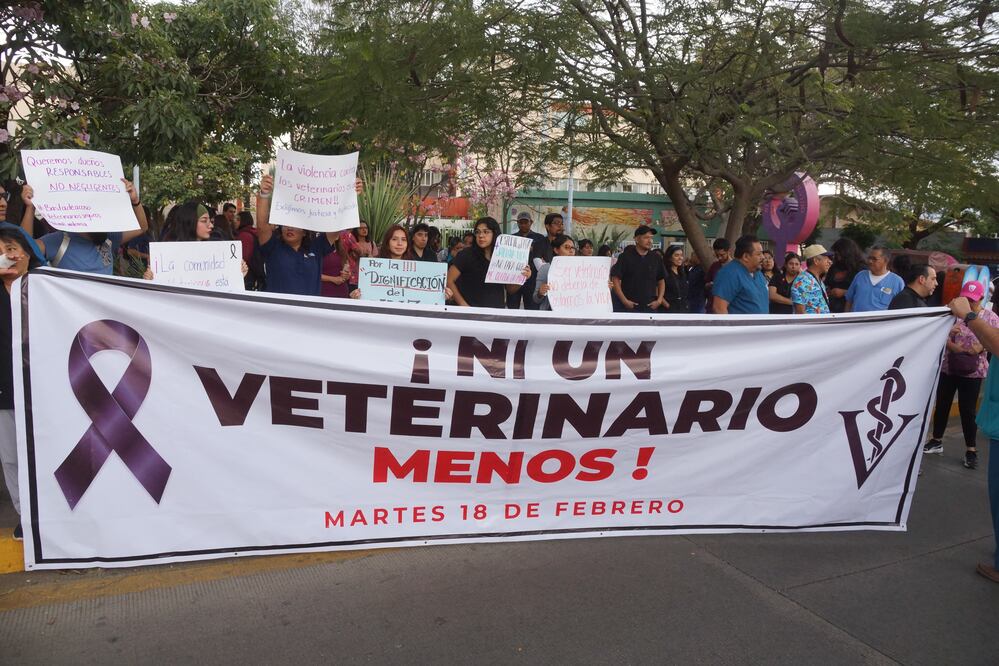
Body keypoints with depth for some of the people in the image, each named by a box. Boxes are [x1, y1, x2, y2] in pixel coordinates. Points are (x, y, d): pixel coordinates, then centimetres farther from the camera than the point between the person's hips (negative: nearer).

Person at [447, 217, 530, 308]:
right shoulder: (467, 254, -5)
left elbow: (509, 289, 12)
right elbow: (449, 281, -7)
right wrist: (463, 305, -14)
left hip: (498, 310, 4)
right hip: (473, 310, -3)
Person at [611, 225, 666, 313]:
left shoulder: (656, 259, 9)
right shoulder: (625, 257, -3)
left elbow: (661, 281, 16)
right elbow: (615, 279, -6)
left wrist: (659, 300, 3)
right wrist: (624, 300, -12)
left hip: (650, 306, 4)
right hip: (630, 306, -4)